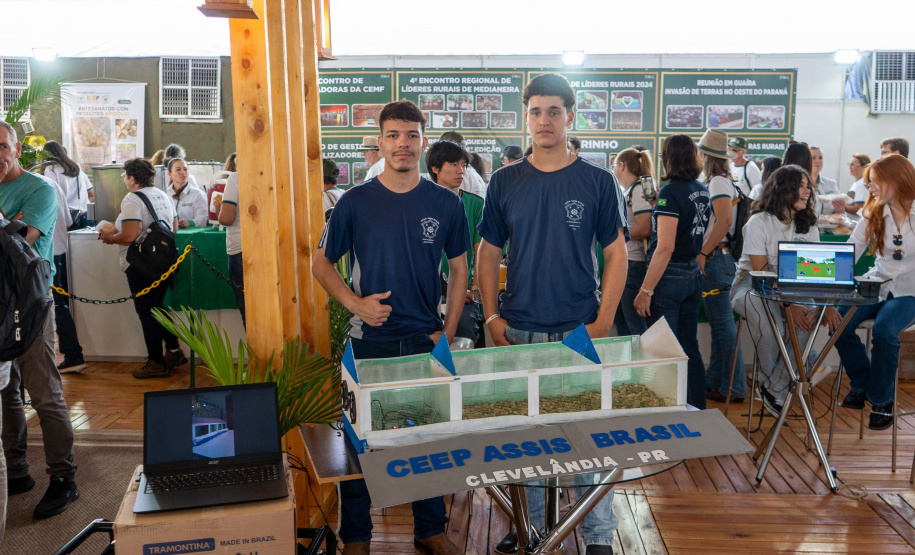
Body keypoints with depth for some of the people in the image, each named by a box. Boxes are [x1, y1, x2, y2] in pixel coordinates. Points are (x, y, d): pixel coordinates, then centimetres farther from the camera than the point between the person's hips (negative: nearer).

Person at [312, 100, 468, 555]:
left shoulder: (445, 204, 1)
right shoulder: (355, 202, -3)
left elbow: (459, 268, 9)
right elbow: (322, 263, 6)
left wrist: (448, 331, 1)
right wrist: (355, 303, -10)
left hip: (427, 341, 1)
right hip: (370, 339, -1)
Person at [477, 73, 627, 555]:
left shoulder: (598, 181, 0)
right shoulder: (505, 182, 5)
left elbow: (616, 253, 0)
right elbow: (489, 251, 8)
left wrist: (603, 321, -8)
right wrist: (492, 317, -1)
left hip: (581, 330, -2)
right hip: (519, 330, 2)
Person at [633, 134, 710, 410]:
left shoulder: (670, 192, -16)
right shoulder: (702, 190, 8)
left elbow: (665, 248, -21)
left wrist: (645, 291, -19)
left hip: (670, 276, -8)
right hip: (694, 274, 8)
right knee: (689, 346, 16)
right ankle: (697, 408, 25)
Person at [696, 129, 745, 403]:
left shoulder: (717, 182, -13)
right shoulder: (735, 182, 15)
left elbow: (725, 220, -25)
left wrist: (703, 253, -21)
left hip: (716, 258, -10)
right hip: (727, 256, 10)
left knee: (724, 324, -5)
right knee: (720, 322, 15)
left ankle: (734, 388, 2)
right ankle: (714, 381, 24)